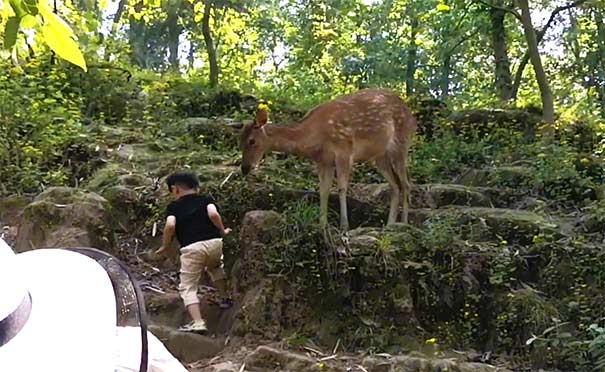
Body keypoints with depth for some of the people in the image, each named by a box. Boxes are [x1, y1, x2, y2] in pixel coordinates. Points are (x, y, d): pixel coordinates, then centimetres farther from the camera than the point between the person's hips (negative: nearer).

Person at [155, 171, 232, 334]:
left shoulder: (173, 206, 11)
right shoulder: (205, 200, 15)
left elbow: (170, 225, -7)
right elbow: (213, 214, -5)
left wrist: (165, 246, 6)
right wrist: (222, 231, 9)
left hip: (191, 248, -3)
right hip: (214, 242, 4)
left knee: (188, 287, 5)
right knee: (215, 266, 36)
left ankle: (197, 322, -9)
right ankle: (225, 298, 34)